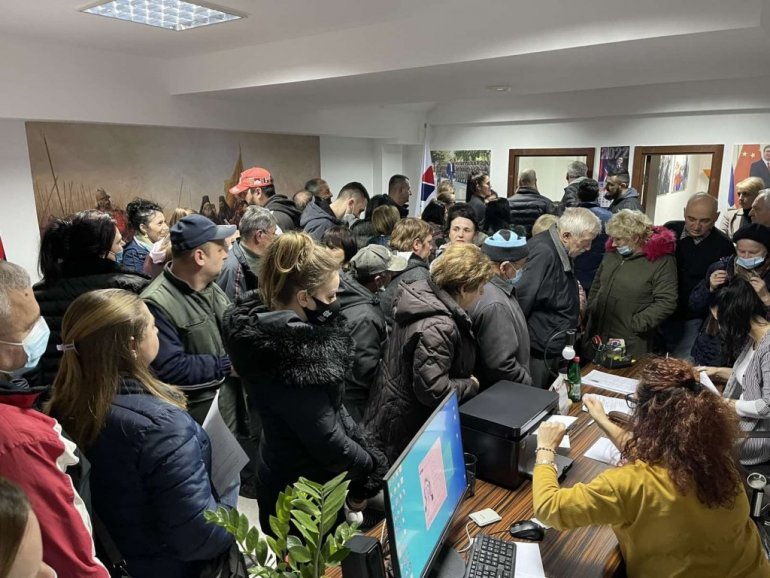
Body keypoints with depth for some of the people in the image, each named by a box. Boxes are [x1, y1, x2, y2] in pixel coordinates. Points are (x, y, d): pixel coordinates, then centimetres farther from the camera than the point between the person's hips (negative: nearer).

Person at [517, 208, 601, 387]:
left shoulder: (561, 250, 6)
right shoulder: (543, 252, -25)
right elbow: (523, 299, -26)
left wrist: (575, 297, 4)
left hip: (555, 345, 10)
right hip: (541, 350, -10)